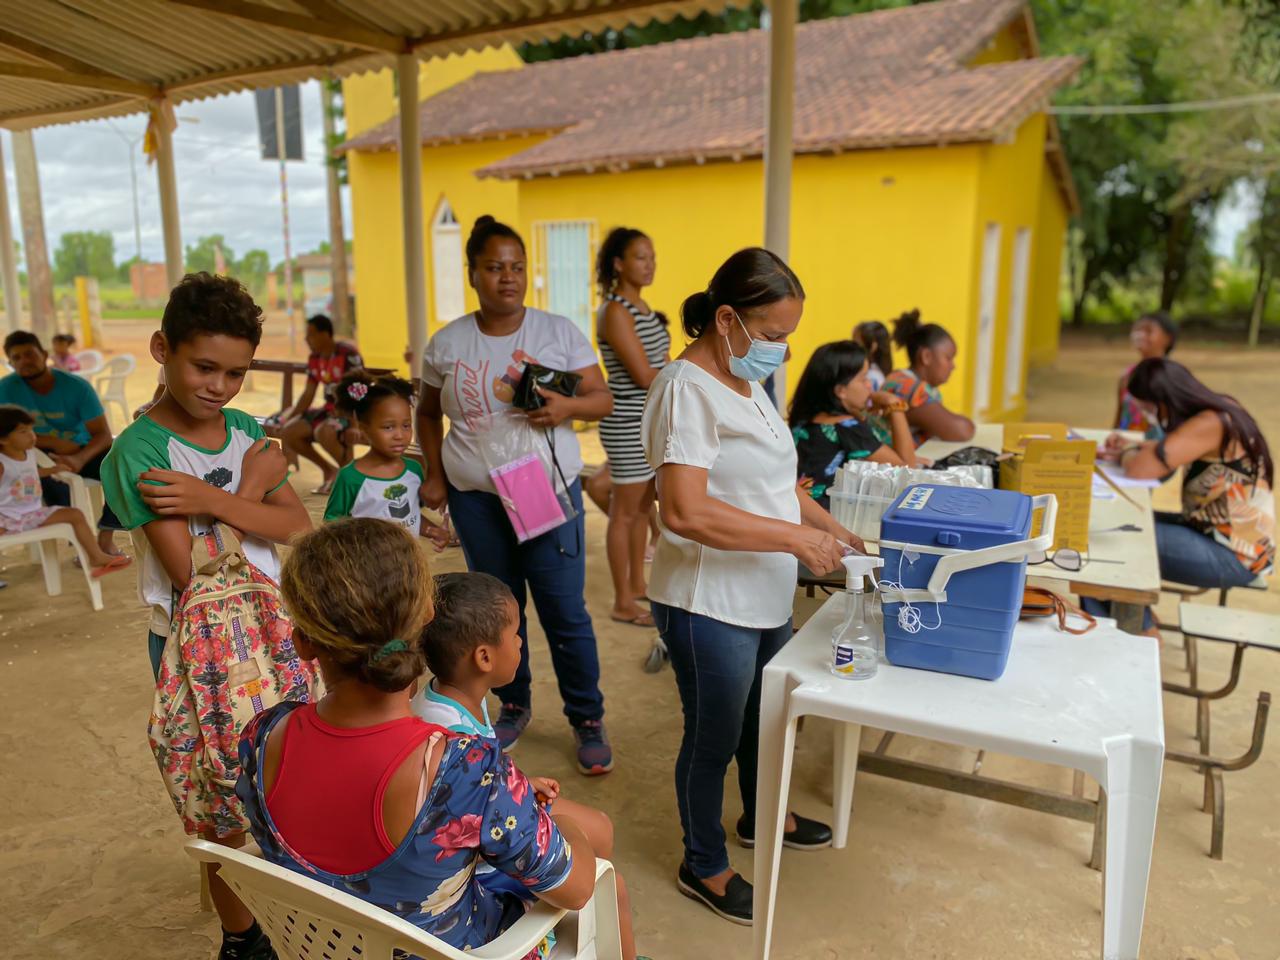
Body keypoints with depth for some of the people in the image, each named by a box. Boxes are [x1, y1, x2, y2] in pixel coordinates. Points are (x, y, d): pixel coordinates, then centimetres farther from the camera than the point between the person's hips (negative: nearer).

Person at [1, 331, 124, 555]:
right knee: (50, 477, -37)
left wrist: (80, 459, -35)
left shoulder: (76, 385, -11)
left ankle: (106, 536, -17)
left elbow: (103, 434, -15)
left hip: (84, 453, 1)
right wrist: (55, 443, -24)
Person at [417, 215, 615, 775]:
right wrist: (434, 475, 6)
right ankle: (513, 706, 34)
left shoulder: (559, 332, -2)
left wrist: (567, 406, -23)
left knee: (565, 612, 1)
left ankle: (588, 719, 18)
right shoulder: (447, 343, 2)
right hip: (476, 498, 2)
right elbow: (428, 413, 15)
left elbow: (603, 399, -2)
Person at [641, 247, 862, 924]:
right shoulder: (688, 388, -21)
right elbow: (685, 511, -32)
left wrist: (831, 528, 8)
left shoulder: (744, 380, 9)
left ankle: (759, 817, 52)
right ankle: (703, 865, 34)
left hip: (765, 600, 9)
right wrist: (795, 537, -27)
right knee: (713, 739, 10)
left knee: (761, 721, 27)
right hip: (710, 607, -9)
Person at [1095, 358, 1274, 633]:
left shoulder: (1210, 424, -23)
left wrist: (1125, 454, -4)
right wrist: (1134, 446, 6)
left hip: (1233, 557, -10)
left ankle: (1142, 632, 4)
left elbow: (1140, 469, -26)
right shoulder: (1220, 409, 5)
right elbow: (1169, 449, 23)